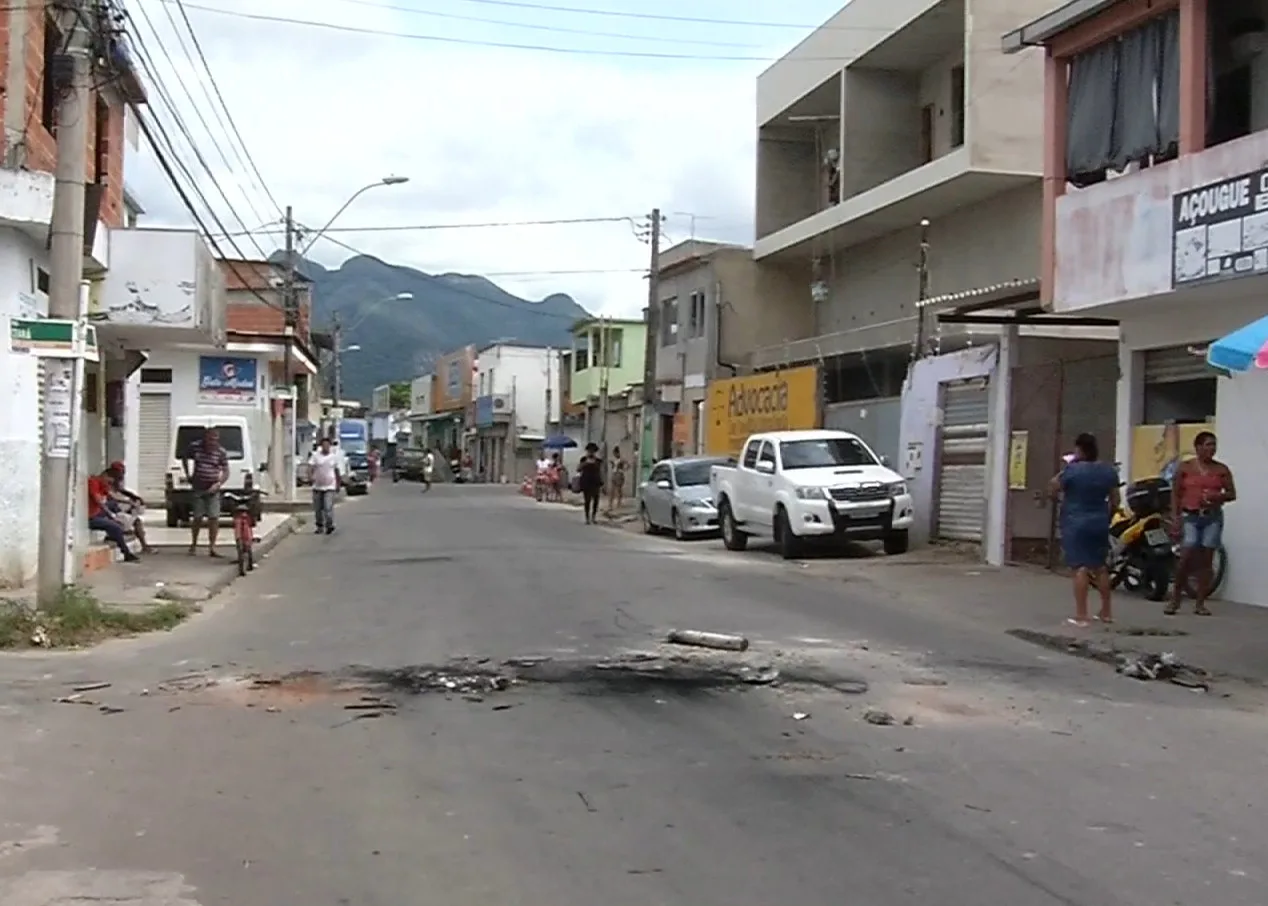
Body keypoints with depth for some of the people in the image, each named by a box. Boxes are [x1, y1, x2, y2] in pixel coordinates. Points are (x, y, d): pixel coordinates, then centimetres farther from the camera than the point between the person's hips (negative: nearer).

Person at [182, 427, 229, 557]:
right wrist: (188, 475, 11)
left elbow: (226, 471, -3)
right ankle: (193, 545, 22)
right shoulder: (195, 447, -2)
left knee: (214, 518, -6)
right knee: (197, 518, 5)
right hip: (198, 488, 0)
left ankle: (212, 548, 0)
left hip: (212, 490, 0)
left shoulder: (221, 452, -5)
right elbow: (185, 459, 17)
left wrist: (218, 484, -19)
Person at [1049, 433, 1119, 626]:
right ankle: (1106, 612, 22)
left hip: (1076, 523, -5)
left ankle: (1081, 616, -9)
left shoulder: (1072, 469, -13)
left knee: (1080, 567, -7)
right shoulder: (1109, 470, 3)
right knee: (1100, 566, 15)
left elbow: (1054, 489, -2)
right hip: (1099, 523, 6)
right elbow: (1115, 501, 8)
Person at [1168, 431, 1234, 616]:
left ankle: (1200, 603, 7)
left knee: (1206, 560, 2)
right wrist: (1175, 518, -7)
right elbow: (1175, 494, 1)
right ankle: (1175, 599, 2)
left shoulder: (1222, 469, 6)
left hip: (1213, 517, 2)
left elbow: (1232, 494, 9)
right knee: (1186, 557, -12)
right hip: (1190, 517, -2)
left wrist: (1218, 497, -12)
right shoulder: (1185, 467, 2)